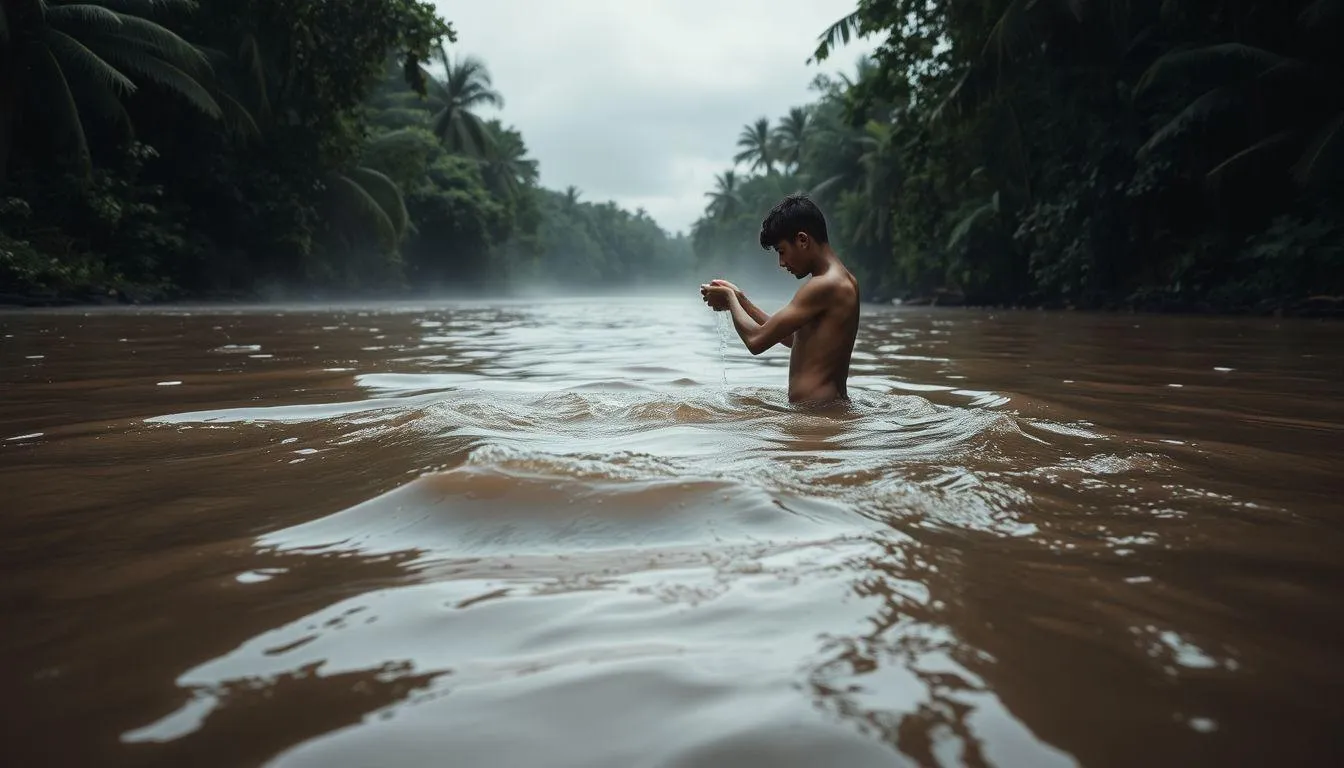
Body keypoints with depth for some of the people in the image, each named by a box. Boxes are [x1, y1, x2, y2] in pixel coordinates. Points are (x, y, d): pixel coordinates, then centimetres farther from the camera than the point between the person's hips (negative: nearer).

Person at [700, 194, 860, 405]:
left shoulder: (825, 286, -15)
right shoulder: (842, 281, 15)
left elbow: (757, 341, -16)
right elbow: (792, 338, 24)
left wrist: (729, 299, 3)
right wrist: (740, 299, 20)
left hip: (815, 412, -10)